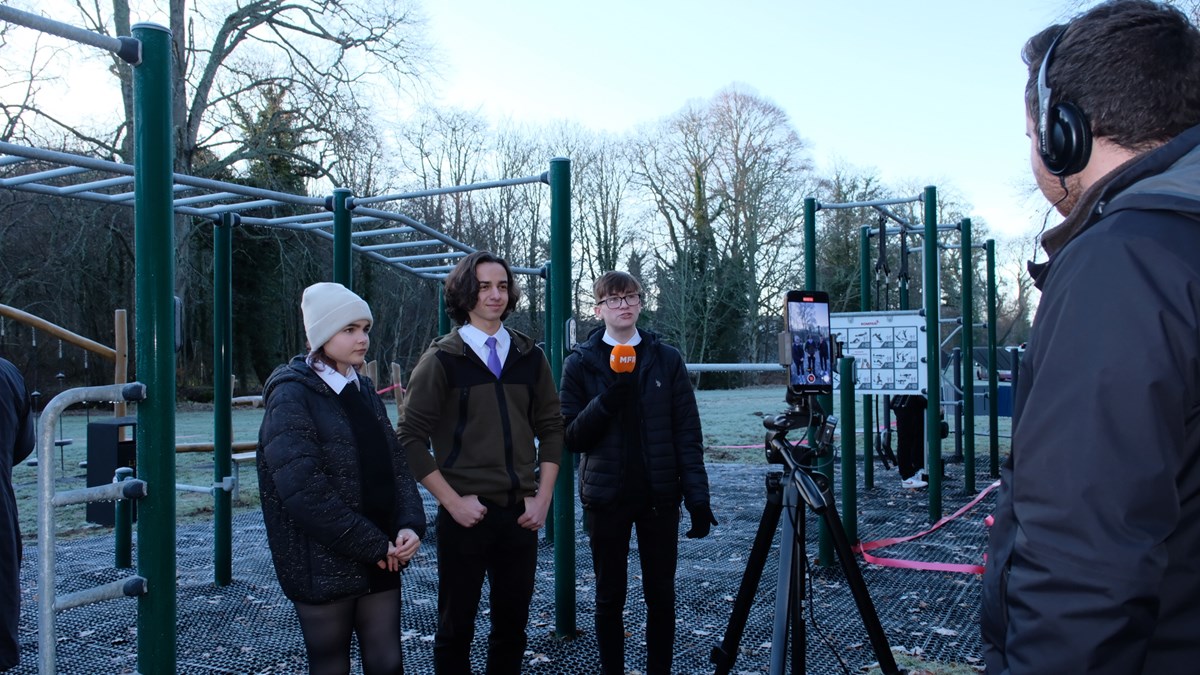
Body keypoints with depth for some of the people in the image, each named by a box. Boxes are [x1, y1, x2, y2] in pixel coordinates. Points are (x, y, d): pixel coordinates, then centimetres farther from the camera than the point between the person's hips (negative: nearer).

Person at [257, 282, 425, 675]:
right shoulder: (292, 395, -11)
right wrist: (373, 544, -16)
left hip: (381, 560, 6)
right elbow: (303, 490, -19)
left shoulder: (363, 391, 11)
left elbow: (395, 464, 9)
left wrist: (410, 524, -9)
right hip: (324, 565, -6)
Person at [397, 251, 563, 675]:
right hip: (466, 515, -3)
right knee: (456, 627, 8)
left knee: (512, 624, 12)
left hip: (520, 514, 3)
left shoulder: (529, 357, 7)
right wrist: (452, 501, -11)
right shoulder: (442, 359, -4)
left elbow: (550, 428, 10)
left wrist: (543, 497, 1)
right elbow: (411, 437, -6)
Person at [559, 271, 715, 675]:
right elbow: (571, 438, -3)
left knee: (661, 594, 7)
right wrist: (606, 400, -18)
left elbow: (688, 434, 1)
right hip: (605, 496, 0)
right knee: (610, 595, 8)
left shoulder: (667, 359, 3)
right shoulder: (580, 363, 1)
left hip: (660, 495, 1)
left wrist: (698, 497, -6)